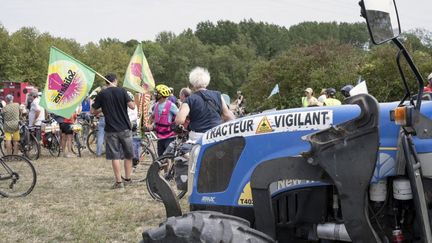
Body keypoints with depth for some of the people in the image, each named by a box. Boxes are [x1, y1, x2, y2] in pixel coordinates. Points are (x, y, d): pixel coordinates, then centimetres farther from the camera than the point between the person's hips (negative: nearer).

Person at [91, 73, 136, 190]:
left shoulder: (101, 94, -2)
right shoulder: (122, 91, -4)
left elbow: (92, 111, 1)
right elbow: (132, 106, -12)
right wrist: (133, 101, 9)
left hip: (111, 130, 0)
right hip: (125, 128, 1)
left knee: (115, 156, 3)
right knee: (128, 155, 15)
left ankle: (119, 182, 1)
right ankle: (128, 179, 22)